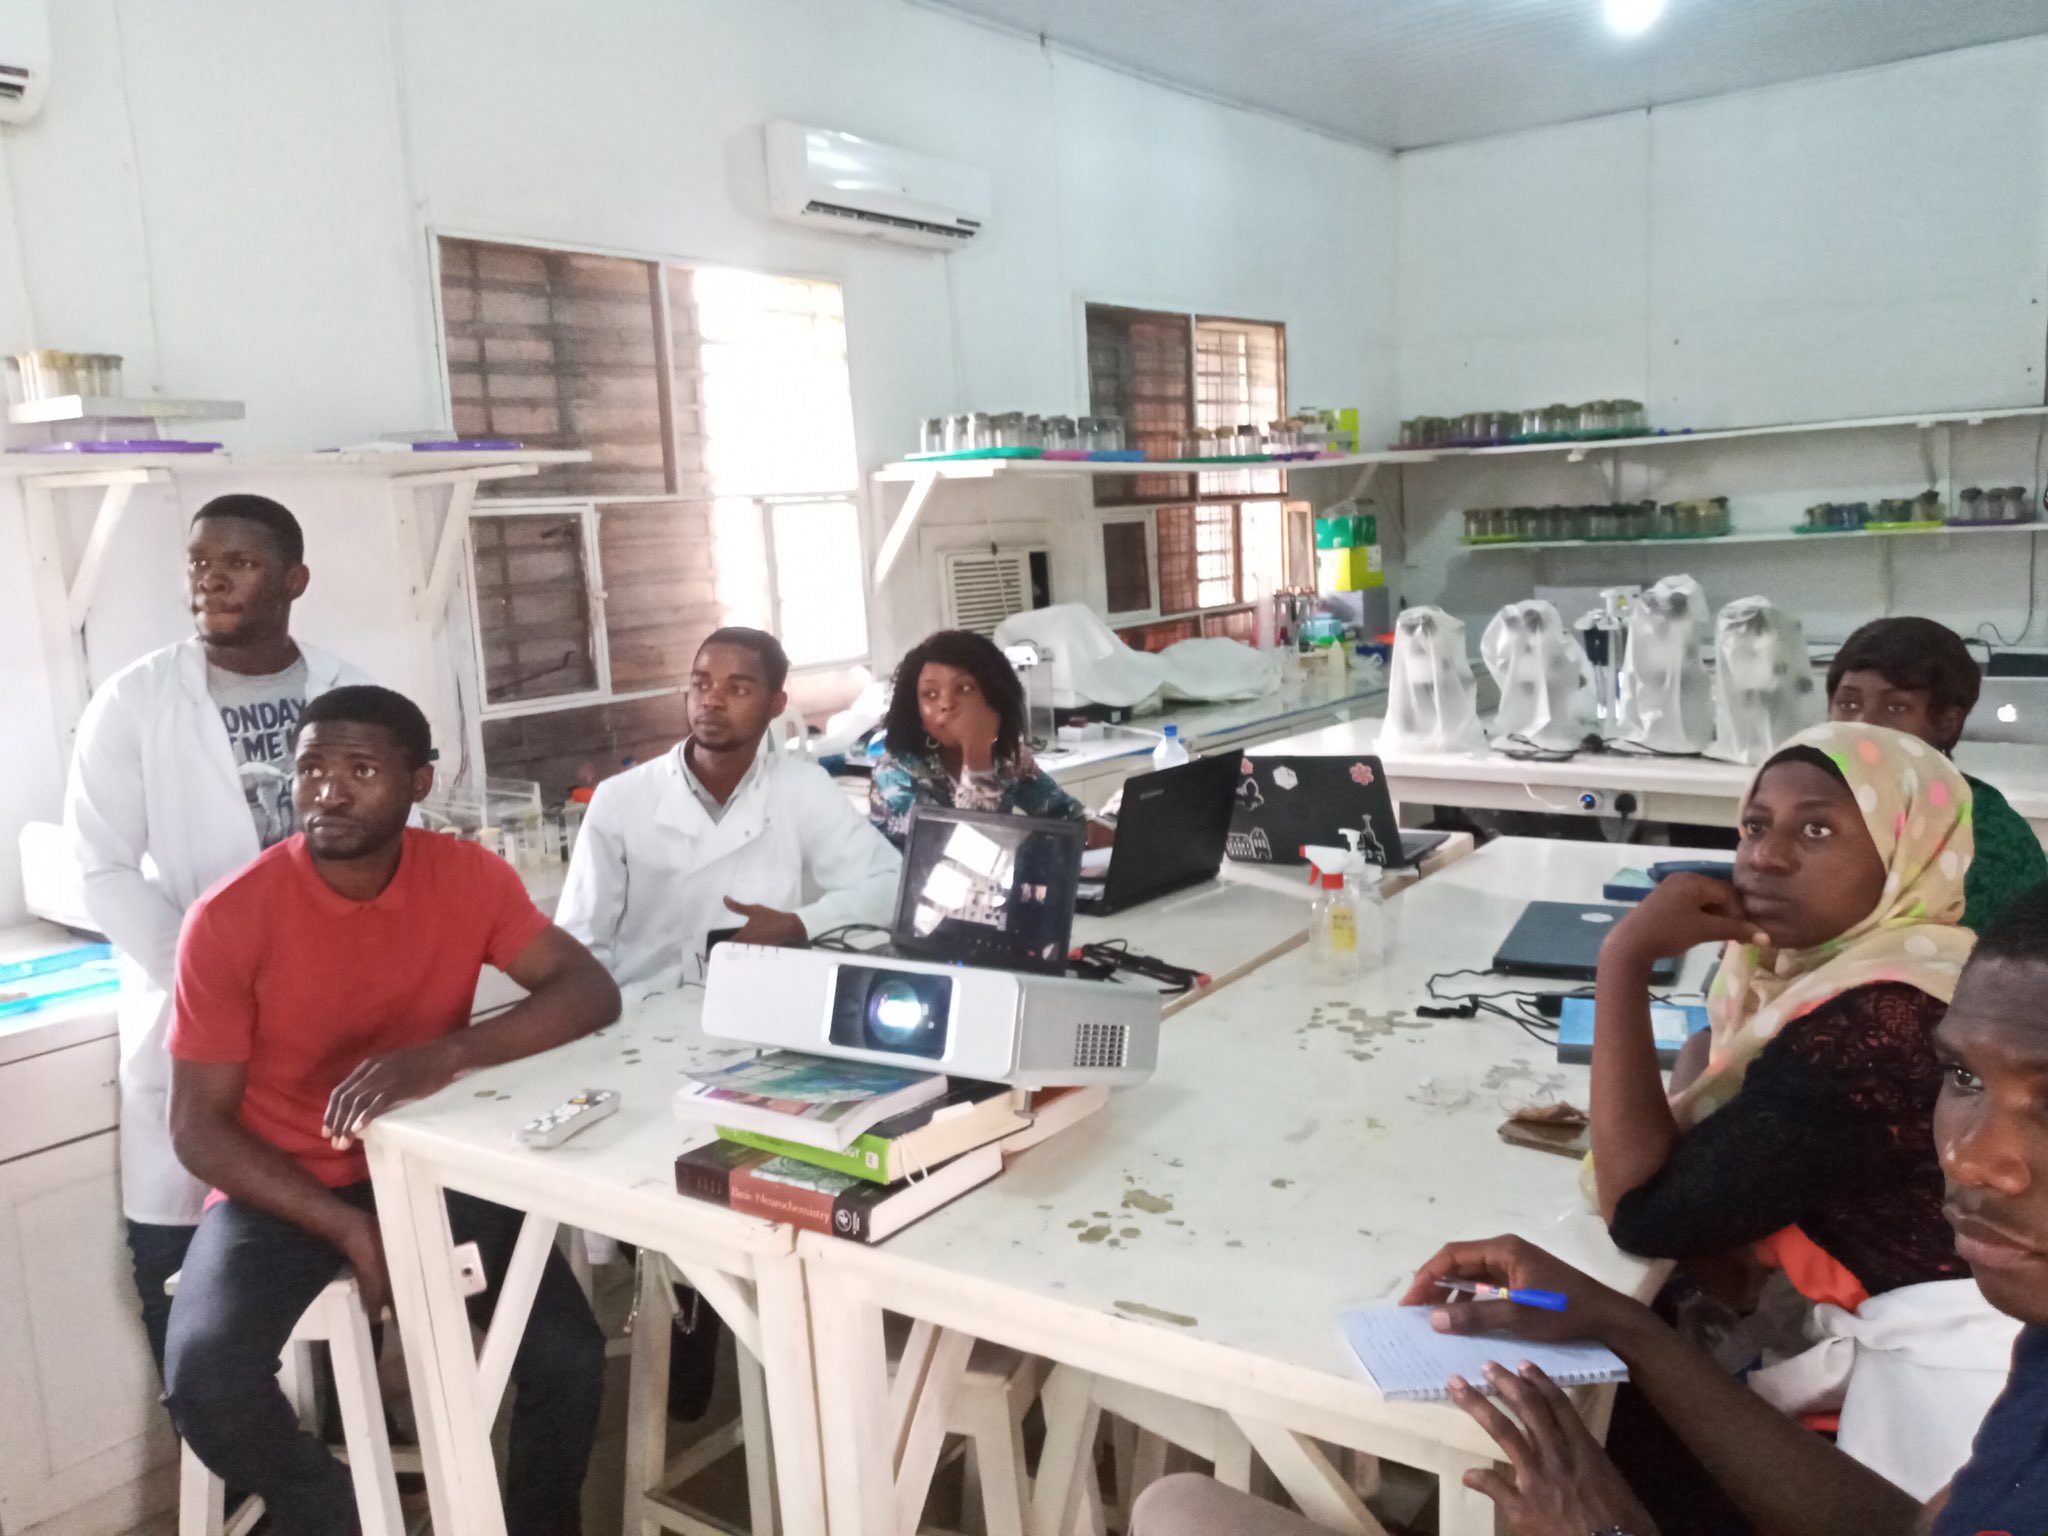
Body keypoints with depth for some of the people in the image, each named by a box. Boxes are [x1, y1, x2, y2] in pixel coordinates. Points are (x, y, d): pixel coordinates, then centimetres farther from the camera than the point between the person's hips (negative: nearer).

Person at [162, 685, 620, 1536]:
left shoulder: (468, 876, -9)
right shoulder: (229, 919, -15)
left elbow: (592, 990, -15)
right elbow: (198, 1127, -11)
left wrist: (447, 1053, -33)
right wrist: (352, 1228, -22)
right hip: (279, 1188, -1)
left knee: (569, 1354, -17)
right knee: (207, 1383, -26)